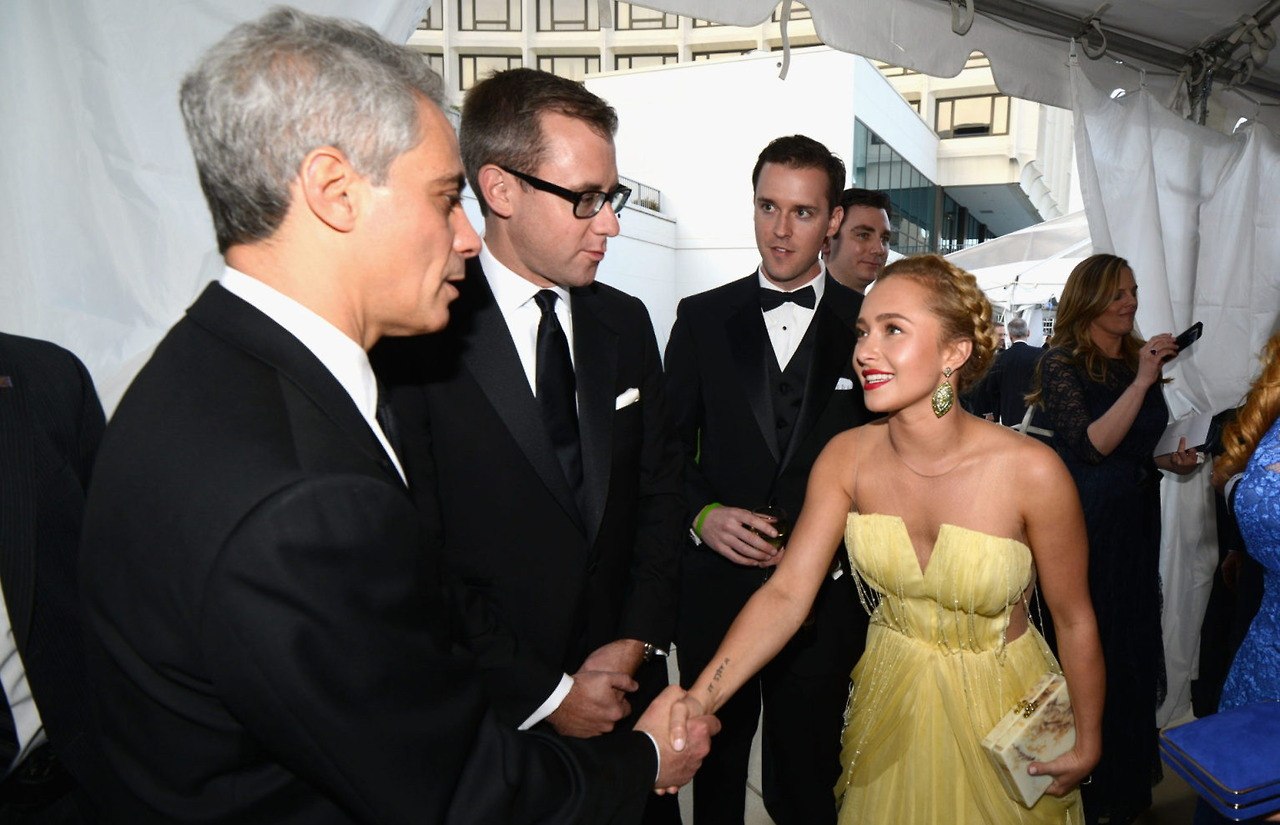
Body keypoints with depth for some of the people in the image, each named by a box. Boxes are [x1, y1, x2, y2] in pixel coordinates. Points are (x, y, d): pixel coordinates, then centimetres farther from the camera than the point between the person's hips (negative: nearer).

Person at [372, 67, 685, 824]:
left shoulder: (625, 322, 2)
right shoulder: (414, 336, -17)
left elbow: (659, 490, 6)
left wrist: (640, 639, -3)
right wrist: (542, 693, -13)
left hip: (628, 681, 5)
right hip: (497, 716, -5)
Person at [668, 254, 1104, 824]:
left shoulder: (1031, 472, -25)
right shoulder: (846, 458, -17)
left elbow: (1073, 619, -12)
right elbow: (788, 591, -20)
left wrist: (1087, 746, -1)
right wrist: (701, 698, -31)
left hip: (999, 706, -2)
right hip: (891, 699, 3)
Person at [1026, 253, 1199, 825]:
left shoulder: (1138, 357, 8)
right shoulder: (1062, 361, -12)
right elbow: (1092, 445, -22)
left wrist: (1169, 460, 1)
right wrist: (1141, 382, -22)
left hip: (1135, 524, 7)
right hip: (1085, 526, -7)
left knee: (1131, 646, 18)